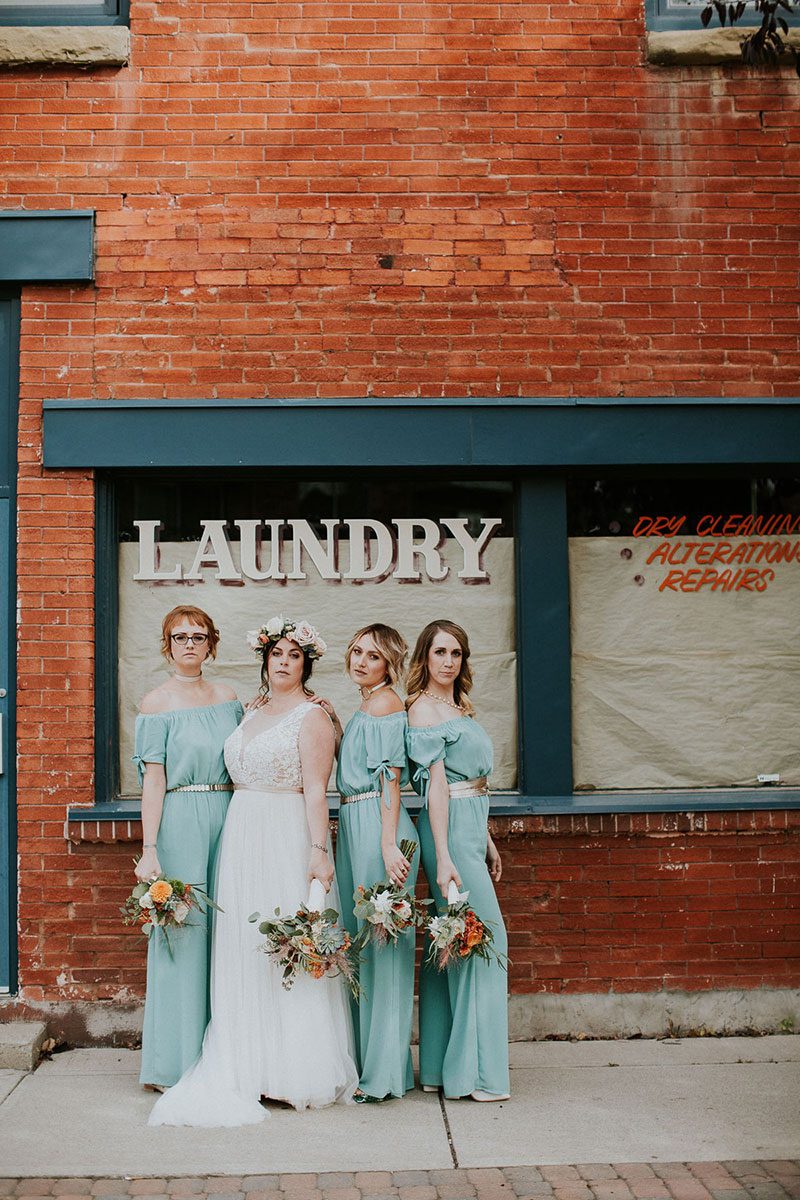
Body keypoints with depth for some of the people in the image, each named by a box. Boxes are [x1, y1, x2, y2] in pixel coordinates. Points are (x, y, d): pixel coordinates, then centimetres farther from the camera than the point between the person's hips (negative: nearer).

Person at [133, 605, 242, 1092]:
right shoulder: (157, 704, -2)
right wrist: (149, 849, -12)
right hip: (180, 821, -5)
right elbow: (154, 779, -7)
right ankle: (176, 1062, 9)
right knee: (181, 933, -2)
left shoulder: (228, 698, 13)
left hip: (227, 819, 5)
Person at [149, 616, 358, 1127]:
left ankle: (298, 1070, 6)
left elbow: (316, 790, -13)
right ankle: (253, 1066, 15)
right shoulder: (251, 712, 16)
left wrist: (318, 849, -22)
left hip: (289, 837, -7)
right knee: (243, 950, 7)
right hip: (242, 836, 7)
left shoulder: (312, 715, -5)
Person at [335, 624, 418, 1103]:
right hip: (356, 828, 10)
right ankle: (365, 1060, 22)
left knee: (381, 943, -4)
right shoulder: (366, 708, 19)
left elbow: (391, 780, -15)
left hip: (377, 827, -10)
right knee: (359, 941, 13)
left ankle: (384, 1071, 3)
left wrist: (388, 844, -20)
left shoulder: (385, 704, -9)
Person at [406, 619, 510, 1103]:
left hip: (470, 826, 9)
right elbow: (436, 785, -15)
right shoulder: (424, 708, -8)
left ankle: (442, 1065, 15)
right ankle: (475, 1070, -4)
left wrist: (488, 842, 22)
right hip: (450, 830, -9)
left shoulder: (460, 707, 19)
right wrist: (443, 857, -19)